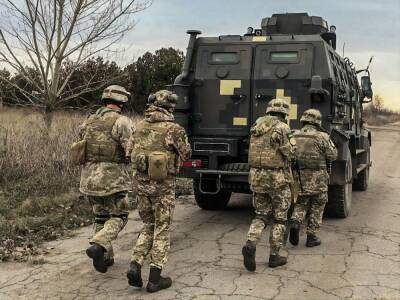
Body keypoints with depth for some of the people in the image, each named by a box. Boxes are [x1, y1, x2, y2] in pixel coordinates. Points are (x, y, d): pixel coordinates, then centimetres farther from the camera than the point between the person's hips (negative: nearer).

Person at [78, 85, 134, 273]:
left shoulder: (89, 121, 10)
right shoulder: (122, 122, -10)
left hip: (89, 177, 6)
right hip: (113, 178, -6)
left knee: (100, 217, 18)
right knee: (118, 217, 7)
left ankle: (105, 257, 20)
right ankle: (98, 246, -15)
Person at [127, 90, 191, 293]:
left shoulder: (141, 126, 6)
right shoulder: (173, 128, -10)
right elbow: (186, 155, -1)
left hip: (141, 182, 5)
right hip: (162, 185, -5)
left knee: (148, 226, 20)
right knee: (162, 230, 7)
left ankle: (135, 265, 3)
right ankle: (155, 279, 9)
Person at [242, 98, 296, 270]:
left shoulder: (256, 126, 10)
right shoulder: (282, 128, -9)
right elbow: (289, 154, -12)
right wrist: (292, 144, 9)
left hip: (257, 176, 5)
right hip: (277, 178, -5)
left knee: (261, 215, 14)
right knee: (279, 218, 9)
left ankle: (250, 244, -10)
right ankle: (274, 256, 14)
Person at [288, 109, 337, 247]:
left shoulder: (294, 136, 3)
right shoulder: (322, 137, -9)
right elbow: (332, 155, -4)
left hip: (299, 176, 4)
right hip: (317, 178, -3)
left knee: (301, 204, 17)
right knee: (316, 208, 9)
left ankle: (295, 223, -9)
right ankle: (311, 237, 12)